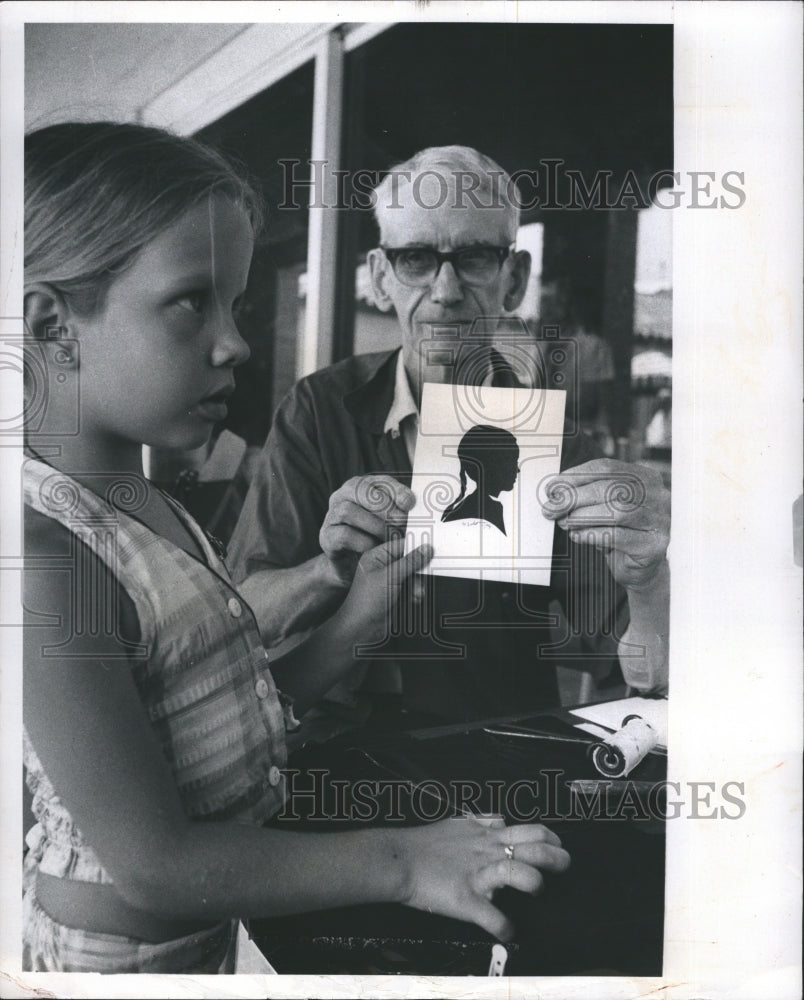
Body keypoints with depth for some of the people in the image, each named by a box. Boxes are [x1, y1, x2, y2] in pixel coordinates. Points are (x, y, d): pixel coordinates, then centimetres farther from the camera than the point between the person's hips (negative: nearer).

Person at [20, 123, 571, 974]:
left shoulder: (154, 513, -1)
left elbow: (239, 720, 5)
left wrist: (355, 620, -7)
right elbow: (152, 866, -26)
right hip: (115, 948, -7)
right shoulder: (48, 554, -28)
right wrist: (401, 863, -22)